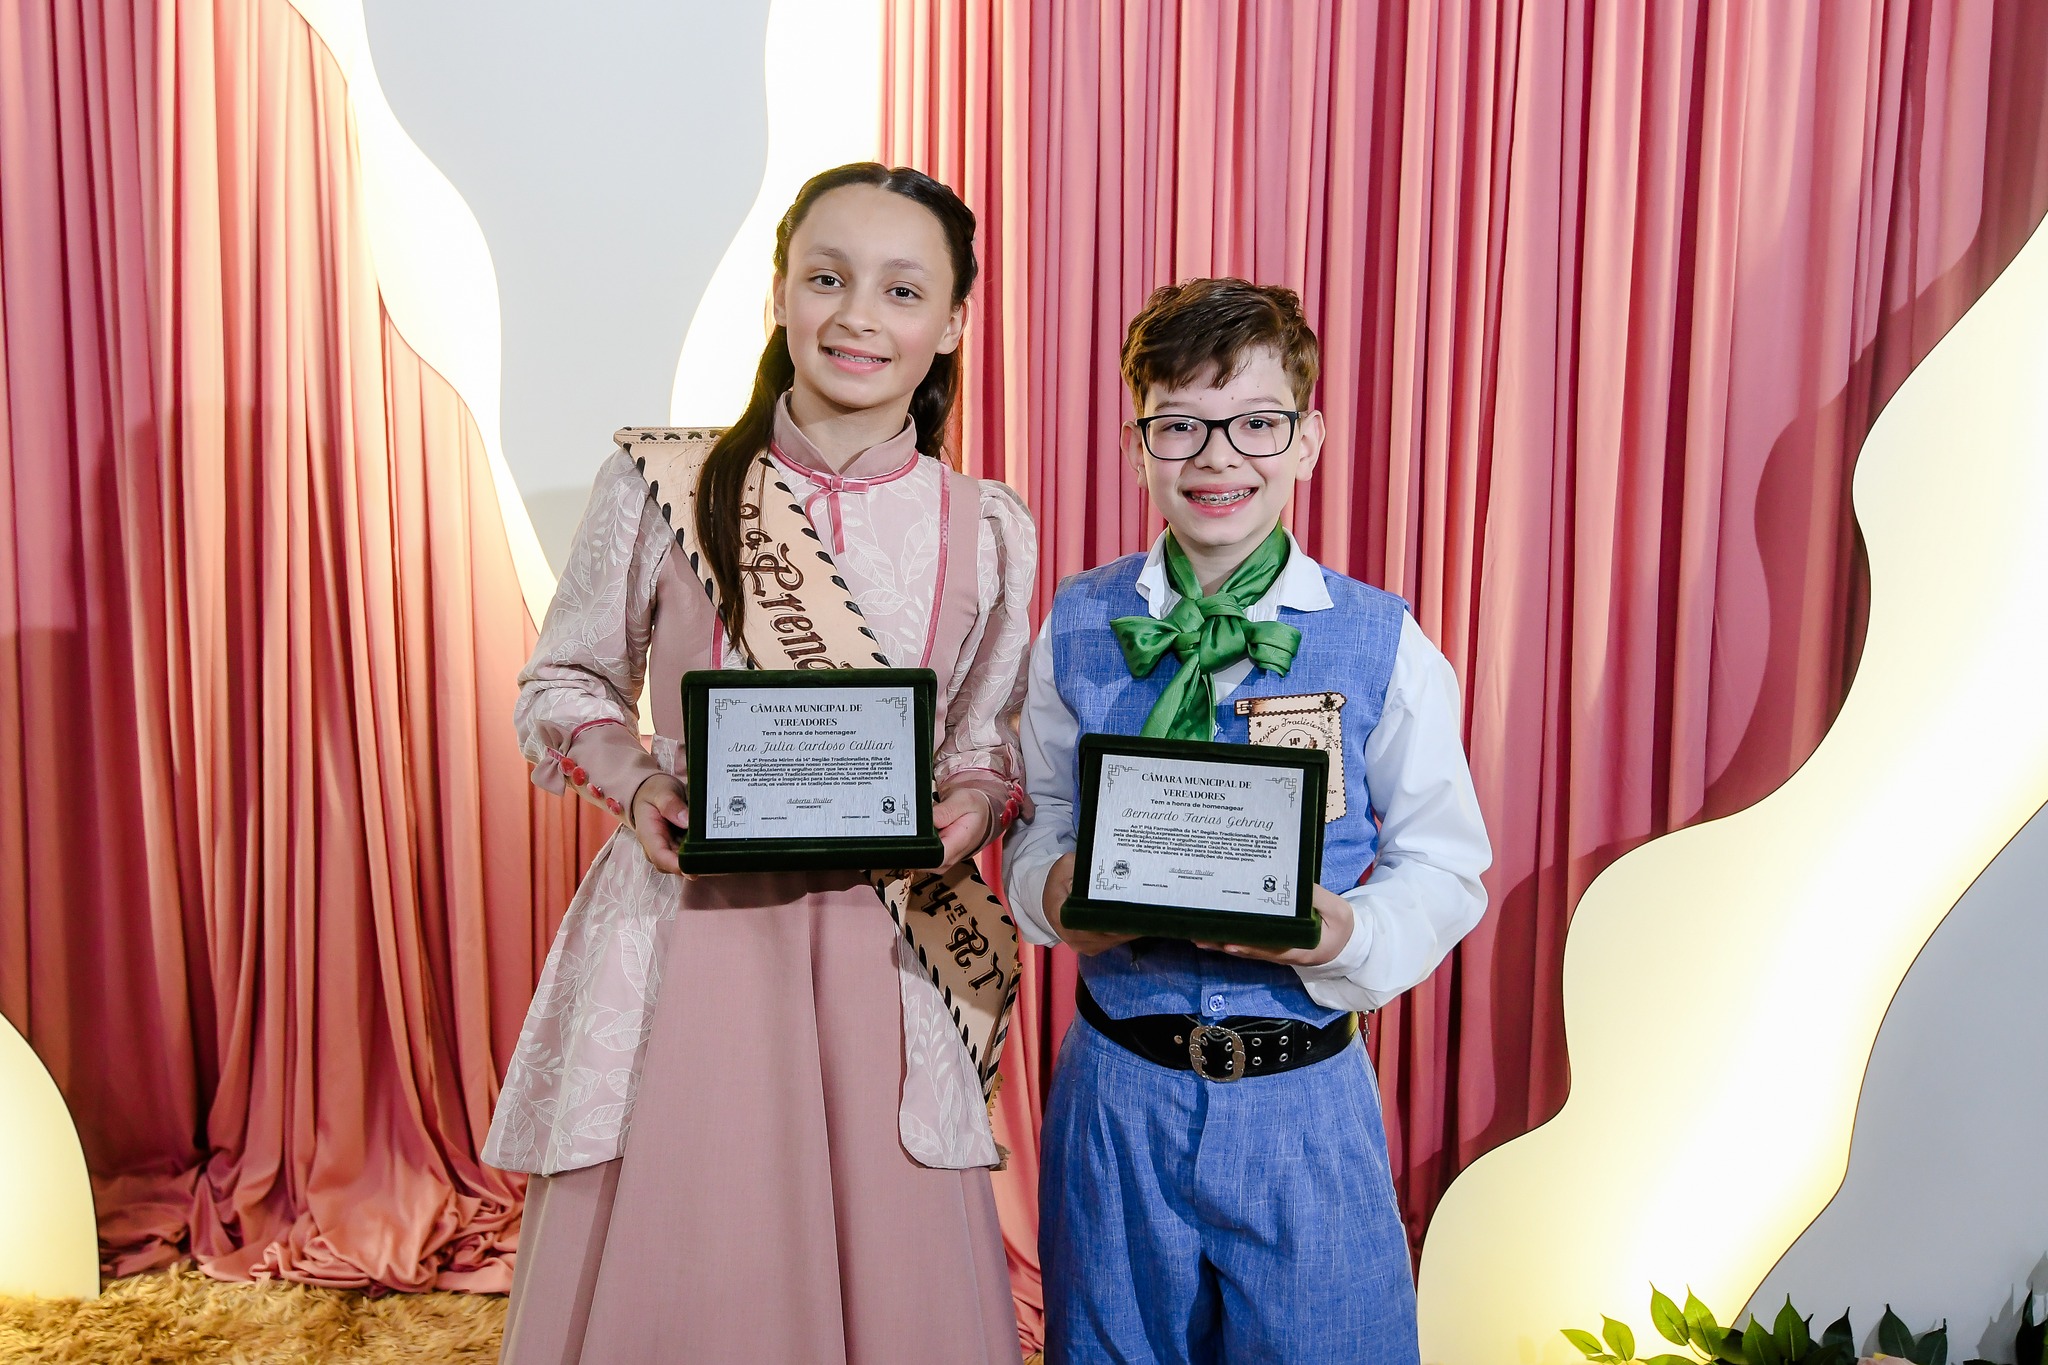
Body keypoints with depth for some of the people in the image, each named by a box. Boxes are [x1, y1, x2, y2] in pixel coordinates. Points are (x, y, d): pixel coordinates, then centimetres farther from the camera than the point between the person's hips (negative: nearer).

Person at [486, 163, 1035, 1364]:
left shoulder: (989, 533, 2)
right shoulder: (663, 484, -4)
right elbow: (564, 684, 7)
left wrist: (969, 804, -9)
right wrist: (636, 783, -11)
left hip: (882, 956, 2)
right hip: (685, 926, -1)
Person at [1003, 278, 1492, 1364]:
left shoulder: (1384, 646, -7)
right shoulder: (1076, 630, -1)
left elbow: (1444, 866, -1)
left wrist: (1348, 932, -20)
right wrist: (1053, 888, -13)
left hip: (1303, 1094, -1)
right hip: (1117, 1082, 2)